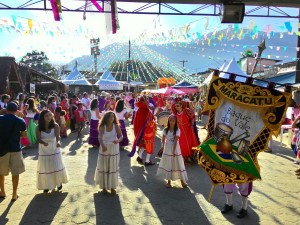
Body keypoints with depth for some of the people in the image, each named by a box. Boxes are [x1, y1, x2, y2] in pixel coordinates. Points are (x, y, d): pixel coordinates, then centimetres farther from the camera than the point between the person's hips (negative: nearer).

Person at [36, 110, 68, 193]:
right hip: (44, 151, 0)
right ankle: (46, 185, 24)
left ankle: (59, 183, 32)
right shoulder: (38, 127, -12)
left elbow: (57, 136, -26)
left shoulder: (55, 125, -14)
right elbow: (38, 138, -18)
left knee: (56, 167, 10)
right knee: (45, 168, 8)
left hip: (54, 150, 0)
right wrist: (43, 142, -40)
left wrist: (58, 142, -48)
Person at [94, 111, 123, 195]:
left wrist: (118, 140, -39)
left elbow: (121, 136, -16)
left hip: (114, 149, 0)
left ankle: (112, 187, 20)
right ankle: (104, 186, 26)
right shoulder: (102, 127, -11)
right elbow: (100, 137, -25)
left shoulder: (116, 126, -8)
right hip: (104, 149, 0)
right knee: (103, 168, 9)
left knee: (113, 168, 7)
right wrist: (102, 145, -44)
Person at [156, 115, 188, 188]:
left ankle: (182, 181, 11)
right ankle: (169, 181, 16)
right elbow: (163, 140, 5)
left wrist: (174, 151, -18)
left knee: (178, 163, 1)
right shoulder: (165, 130, -1)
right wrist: (163, 148, 0)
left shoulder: (177, 130, -9)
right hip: (167, 149, 2)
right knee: (168, 164, 6)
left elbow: (176, 141, -15)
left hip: (175, 148, -2)